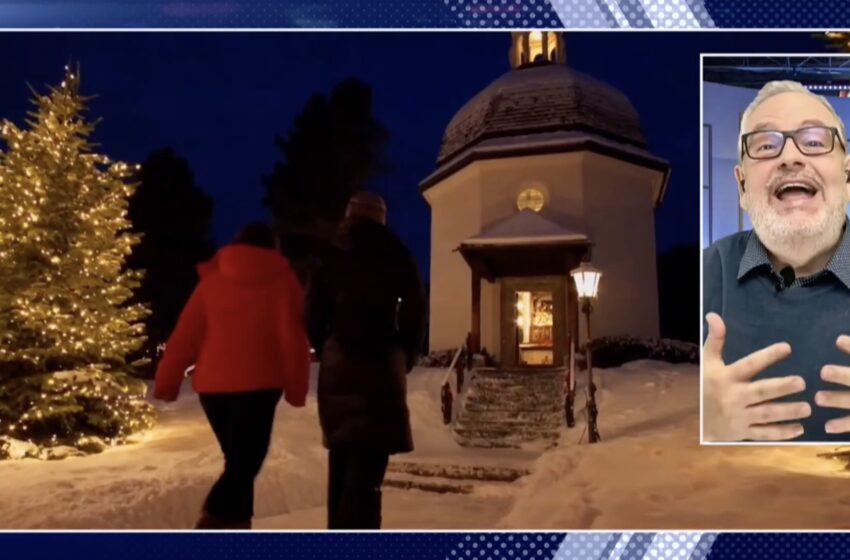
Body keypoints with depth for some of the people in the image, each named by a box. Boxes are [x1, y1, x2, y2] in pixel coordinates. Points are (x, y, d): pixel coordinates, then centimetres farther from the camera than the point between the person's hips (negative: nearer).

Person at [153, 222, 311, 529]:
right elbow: (293, 338, -2)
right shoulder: (282, 280, 4)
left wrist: (166, 381, 11)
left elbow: (185, 334, 7)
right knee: (245, 461, -2)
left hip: (212, 384, 4)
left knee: (238, 459, 18)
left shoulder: (213, 278, 11)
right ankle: (214, 522, -18)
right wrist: (296, 388, 4)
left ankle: (236, 523, 22)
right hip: (257, 384, -4)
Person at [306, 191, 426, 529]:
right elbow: (413, 311, -1)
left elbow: (314, 314, 4)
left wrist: (327, 352, 15)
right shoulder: (394, 256, 2)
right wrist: (405, 356, 11)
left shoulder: (332, 258, 8)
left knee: (343, 457, 16)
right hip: (380, 360, -4)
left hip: (336, 362, 4)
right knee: (367, 464, -7)